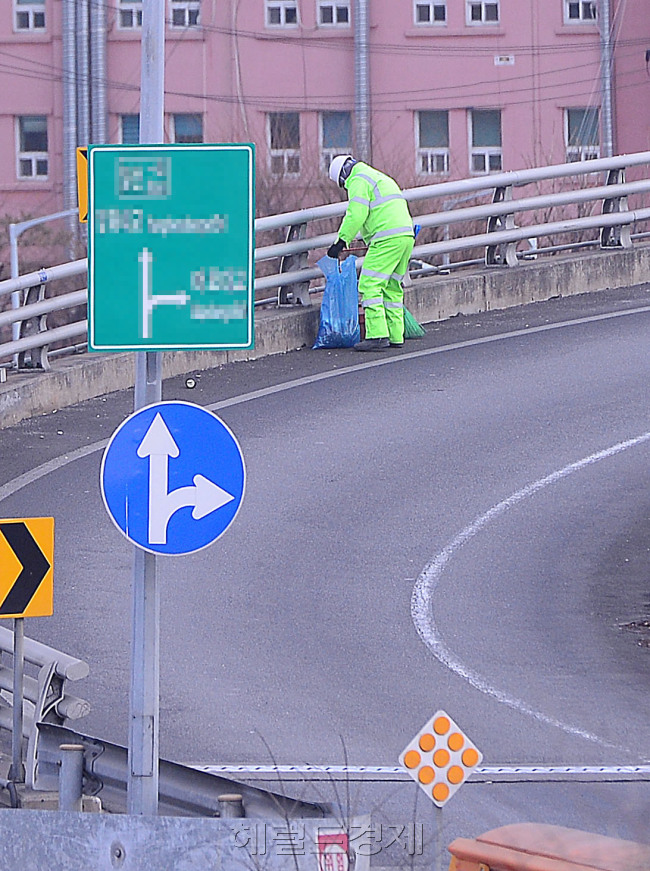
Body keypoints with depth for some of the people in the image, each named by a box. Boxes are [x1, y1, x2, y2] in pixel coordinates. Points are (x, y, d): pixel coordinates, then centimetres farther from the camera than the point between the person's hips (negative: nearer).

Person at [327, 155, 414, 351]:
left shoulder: (358, 181, -1)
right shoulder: (382, 178, 29)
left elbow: (356, 214, -12)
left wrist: (342, 241, -9)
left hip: (387, 239, -10)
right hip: (406, 235, 10)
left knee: (370, 285, -10)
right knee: (392, 287, 15)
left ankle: (377, 334, -17)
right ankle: (395, 337, 15)